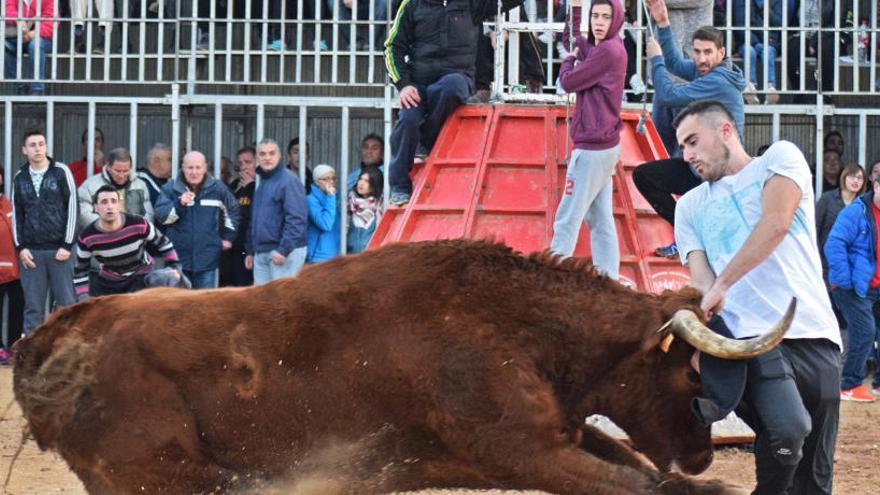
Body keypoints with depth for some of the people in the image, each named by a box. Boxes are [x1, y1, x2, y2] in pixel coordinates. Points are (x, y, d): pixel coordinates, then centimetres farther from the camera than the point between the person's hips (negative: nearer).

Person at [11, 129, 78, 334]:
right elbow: (16, 215, 13)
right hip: (31, 252, 2)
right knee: (33, 306, 3)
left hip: (59, 250, -2)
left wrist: (67, 245, -7)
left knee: (66, 302, -2)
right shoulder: (20, 177, 10)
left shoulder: (61, 172, 1)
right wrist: (20, 247, 2)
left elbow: (72, 208, -1)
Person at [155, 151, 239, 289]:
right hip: (178, 256, 0)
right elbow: (161, 216, -10)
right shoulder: (171, 188, -1)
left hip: (207, 260, 0)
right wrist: (179, 204, -24)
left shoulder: (217, 188, 3)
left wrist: (228, 236, 16)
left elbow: (232, 210, 19)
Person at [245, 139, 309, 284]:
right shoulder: (260, 182, 18)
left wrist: (283, 250, -21)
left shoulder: (289, 181, -9)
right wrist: (251, 251, 21)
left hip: (284, 252, -8)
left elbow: (296, 219, -17)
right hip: (261, 253, 8)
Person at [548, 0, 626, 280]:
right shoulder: (600, 47, 11)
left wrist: (569, 60, 6)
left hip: (593, 148, -10)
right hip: (603, 145, 10)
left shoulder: (608, 51, -17)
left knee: (568, 219, -8)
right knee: (599, 218, 11)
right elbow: (572, 40, 30)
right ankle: (608, 278, 12)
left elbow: (568, 82, -14)